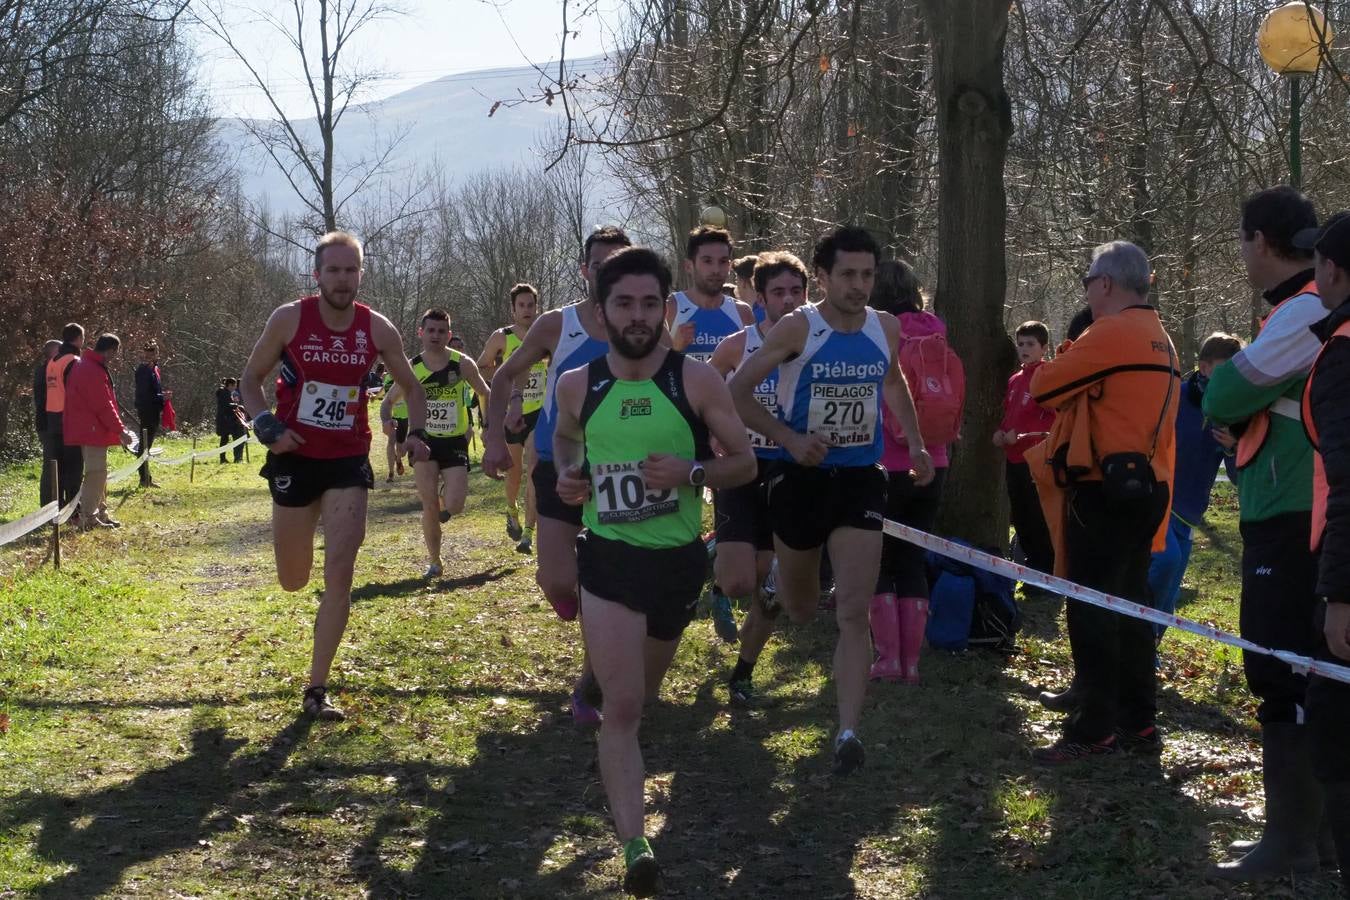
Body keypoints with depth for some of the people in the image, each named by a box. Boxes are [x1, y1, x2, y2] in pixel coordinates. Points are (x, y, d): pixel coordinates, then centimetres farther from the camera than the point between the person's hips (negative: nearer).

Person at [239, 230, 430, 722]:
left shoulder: (377, 329, -4)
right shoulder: (289, 319, -9)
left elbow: (412, 389, 11)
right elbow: (250, 380, 2)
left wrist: (416, 433, -8)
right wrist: (267, 426, -15)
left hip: (349, 461, 0)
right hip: (295, 458, 0)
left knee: (339, 574, -12)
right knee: (293, 581, 10)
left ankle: (316, 690, -2)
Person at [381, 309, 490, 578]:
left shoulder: (462, 364, -8)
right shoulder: (411, 368, -5)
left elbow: (485, 395, 7)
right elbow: (388, 400, 9)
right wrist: (386, 421, -12)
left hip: (455, 442, -1)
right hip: (424, 440, 1)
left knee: (454, 507, -13)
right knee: (430, 506, -8)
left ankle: (446, 495, 25)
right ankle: (434, 562, 10)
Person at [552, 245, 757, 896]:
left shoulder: (696, 380, -9)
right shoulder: (577, 387, -4)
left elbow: (745, 462, -3)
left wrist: (691, 473, -22)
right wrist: (566, 475, -3)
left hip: (678, 559, 1)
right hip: (608, 557, -1)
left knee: (639, 696, 21)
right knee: (623, 706, -13)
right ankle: (634, 846, -16)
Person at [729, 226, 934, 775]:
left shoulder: (886, 329, 0)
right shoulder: (797, 328, -13)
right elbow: (736, 391, -9)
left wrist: (915, 444, 14)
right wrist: (790, 439, -19)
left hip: (860, 481, 2)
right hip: (803, 478, -2)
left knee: (854, 614, -8)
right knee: (799, 612, 15)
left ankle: (848, 733, -7)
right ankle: (776, 579, 53)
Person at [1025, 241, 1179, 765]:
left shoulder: (1110, 334, -14)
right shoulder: (1158, 339, 17)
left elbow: (1043, 387, -9)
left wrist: (1061, 359, 9)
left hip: (1104, 491, -9)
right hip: (1145, 487, 9)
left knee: (1091, 610, -5)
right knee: (1130, 606, 14)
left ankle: (1094, 731, -4)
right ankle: (1140, 724, 18)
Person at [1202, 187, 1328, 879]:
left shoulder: (1307, 310, -17)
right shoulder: (1305, 307, 16)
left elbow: (1225, 397, -16)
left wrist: (1226, 383, 4)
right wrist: (1240, 417, 4)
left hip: (1294, 521, -10)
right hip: (1287, 514, 10)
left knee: (1282, 673, -7)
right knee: (1287, 670, 15)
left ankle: (1293, 840, -2)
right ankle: (1298, 823, 23)